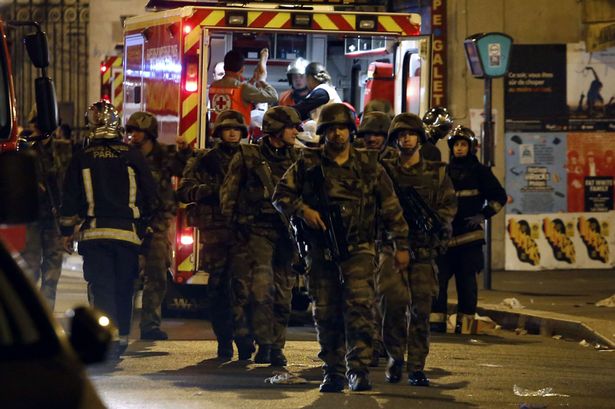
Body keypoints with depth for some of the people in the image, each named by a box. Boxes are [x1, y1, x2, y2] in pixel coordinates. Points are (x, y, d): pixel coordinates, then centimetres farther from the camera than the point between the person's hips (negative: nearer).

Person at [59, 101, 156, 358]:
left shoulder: (81, 159, 0)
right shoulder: (132, 156, 0)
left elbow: (70, 201, 3)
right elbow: (150, 196, 5)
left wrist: (67, 231, 14)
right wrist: (143, 222, 21)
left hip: (94, 232, -1)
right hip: (128, 232, 1)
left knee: (101, 288, 0)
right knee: (123, 288, 12)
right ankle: (121, 336, 17)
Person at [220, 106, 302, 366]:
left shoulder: (294, 160, 13)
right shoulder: (247, 157, 2)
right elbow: (228, 195, 3)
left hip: (285, 234, 4)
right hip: (257, 232, -4)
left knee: (283, 293, 2)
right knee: (260, 288, -17)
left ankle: (276, 347, 8)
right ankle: (264, 344, -12)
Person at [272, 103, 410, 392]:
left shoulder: (369, 165, 6)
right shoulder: (308, 164, 6)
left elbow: (391, 207, 11)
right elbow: (281, 194, 7)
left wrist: (401, 245, 9)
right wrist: (302, 210, -12)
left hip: (358, 249, -1)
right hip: (321, 250, 2)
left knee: (359, 308, -15)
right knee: (326, 314, 5)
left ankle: (359, 369, -16)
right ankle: (333, 371, 14)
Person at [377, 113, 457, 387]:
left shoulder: (436, 172, 12)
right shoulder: (385, 170, 8)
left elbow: (449, 205, 10)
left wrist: (433, 219, -9)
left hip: (424, 248, 2)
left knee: (421, 308, -1)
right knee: (392, 300, -16)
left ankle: (416, 367, 5)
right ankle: (395, 357, 3)